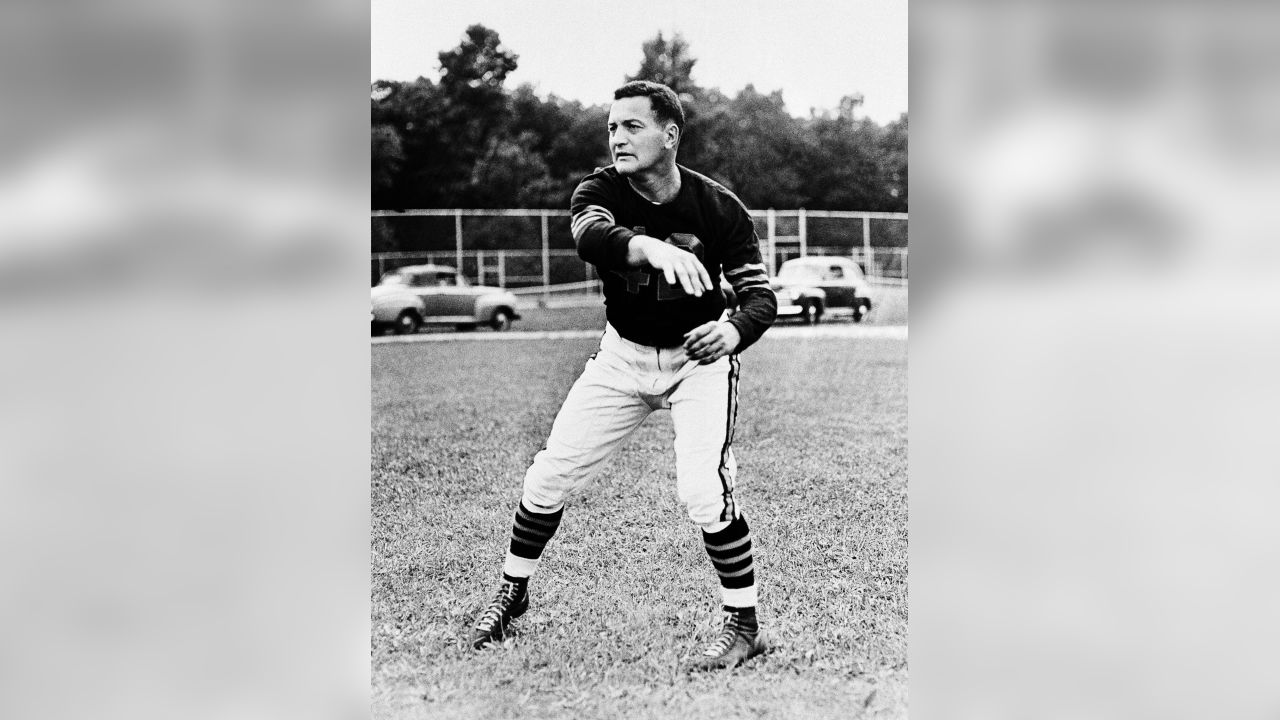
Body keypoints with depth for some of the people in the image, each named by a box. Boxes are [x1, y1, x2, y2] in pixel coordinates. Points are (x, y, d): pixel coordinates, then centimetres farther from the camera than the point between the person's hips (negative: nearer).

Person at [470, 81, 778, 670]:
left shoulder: (717, 206, -17)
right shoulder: (601, 188, -15)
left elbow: (761, 295, -14)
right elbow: (590, 236, -39)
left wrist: (734, 331, -37)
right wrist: (652, 247, -61)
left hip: (696, 356, -2)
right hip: (622, 355, 3)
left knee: (703, 489, -20)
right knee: (550, 475, 2)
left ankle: (743, 625, -1)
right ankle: (512, 593, 26)